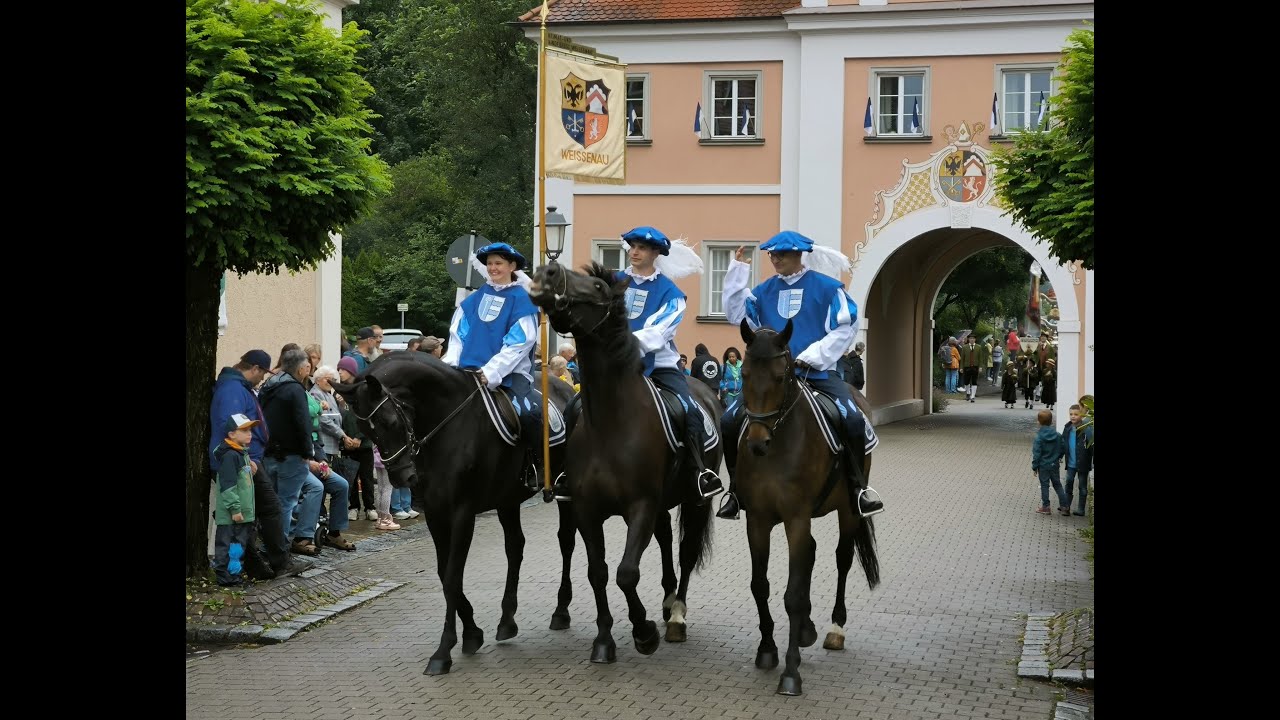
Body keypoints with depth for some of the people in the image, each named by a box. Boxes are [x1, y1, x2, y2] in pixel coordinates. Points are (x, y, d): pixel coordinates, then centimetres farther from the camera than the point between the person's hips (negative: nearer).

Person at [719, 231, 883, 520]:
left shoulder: (826, 287, 0)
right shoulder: (765, 291, 12)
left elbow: (845, 328, -2)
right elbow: (737, 315, 7)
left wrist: (814, 355, -11)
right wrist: (737, 272, 3)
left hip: (818, 372, -3)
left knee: (853, 419, -26)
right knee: (730, 421, -13)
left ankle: (859, 487, -9)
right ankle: (736, 488, 2)